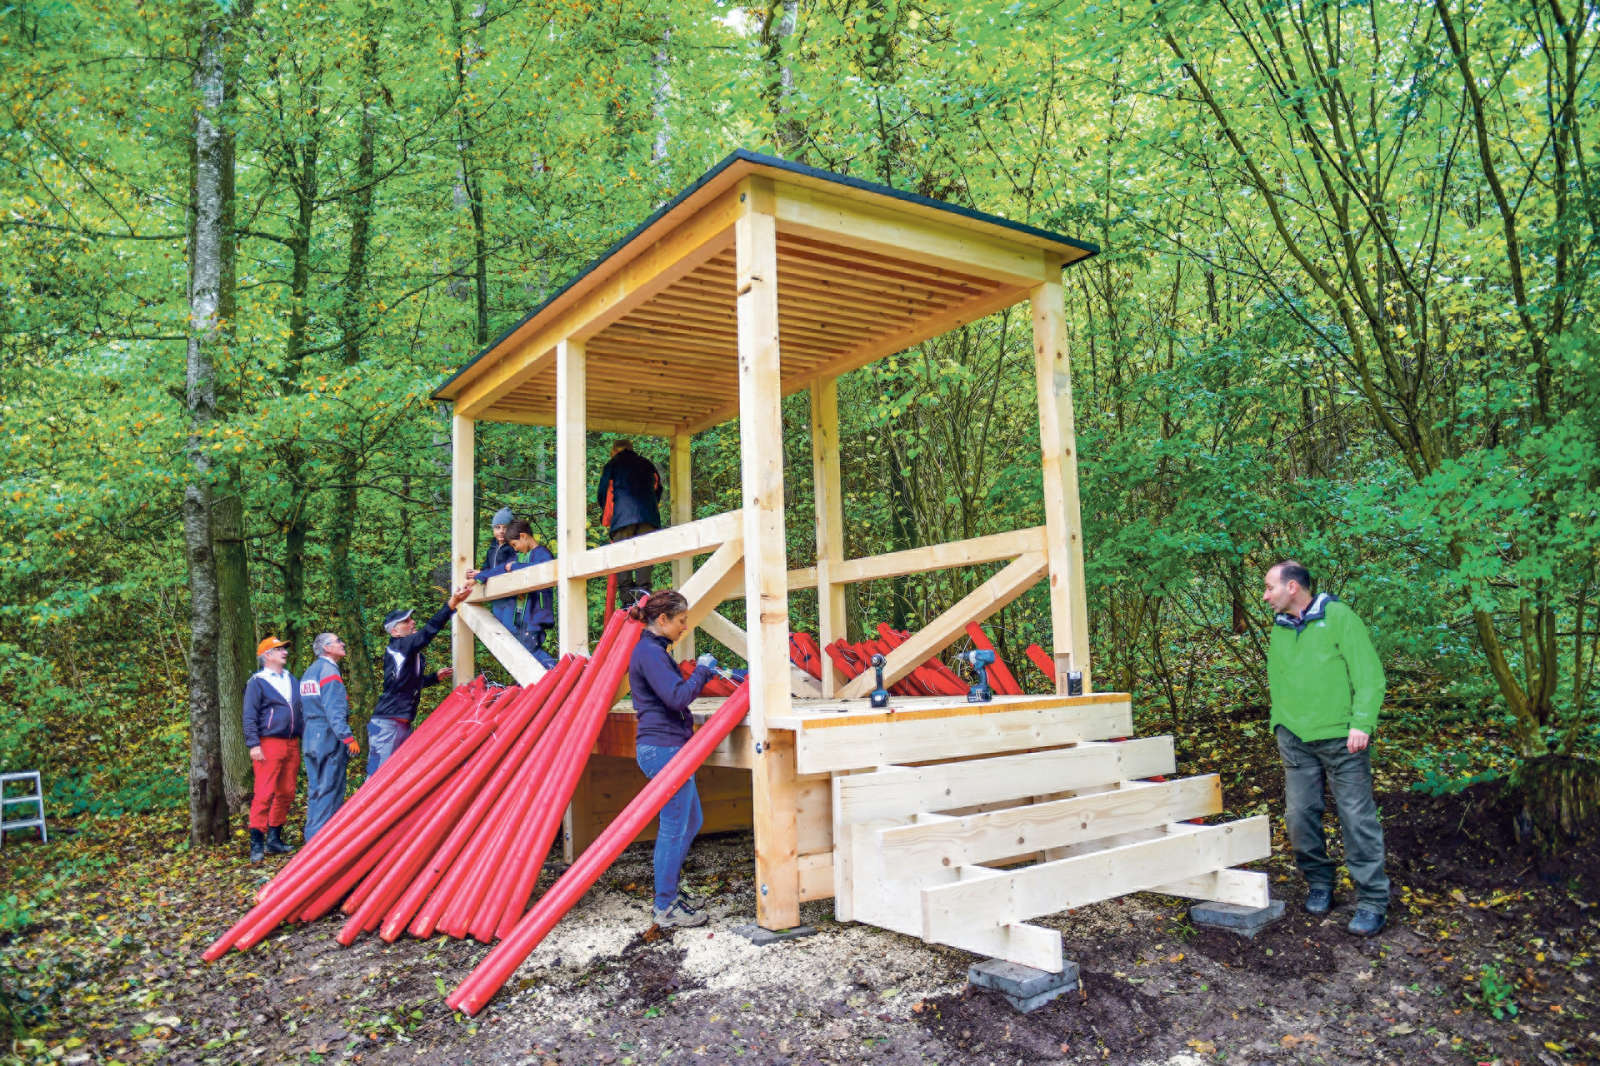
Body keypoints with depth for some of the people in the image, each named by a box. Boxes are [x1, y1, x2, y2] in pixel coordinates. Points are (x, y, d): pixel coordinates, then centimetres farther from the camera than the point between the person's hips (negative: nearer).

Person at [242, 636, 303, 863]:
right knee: (264, 793, -9)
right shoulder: (257, 682, -2)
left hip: (292, 744, 7)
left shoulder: (291, 679, 18)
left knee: (286, 793, 10)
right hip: (269, 744, -7)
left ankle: (274, 839, 20)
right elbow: (249, 716, -6)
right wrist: (253, 744, -14)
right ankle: (256, 843, -4)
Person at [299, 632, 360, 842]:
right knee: (329, 789, -5)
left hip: (310, 739, 9)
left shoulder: (309, 671, 18)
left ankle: (312, 836, 19)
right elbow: (334, 710, -19)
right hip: (329, 738, -9)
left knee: (316, 789, 14)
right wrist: (348, 738, -22)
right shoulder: (329, 670, -11)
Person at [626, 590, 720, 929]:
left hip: (661, 748, 11)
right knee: (675, 827, -3)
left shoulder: (651, 650, 16)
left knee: (691, 820, 18)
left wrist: (704, 673, 13)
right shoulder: (650, 653, -16)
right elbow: (678, 697, -23)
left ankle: (667, 891, 27)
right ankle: (666, 909, 7)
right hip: (665, 748, -11)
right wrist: (701, 670, -10)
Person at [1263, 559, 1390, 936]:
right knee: (1299, 815, 6)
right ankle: (1319, 884, 24)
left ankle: (1372, 901, 7)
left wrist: (1362, 723, -17)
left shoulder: (1338, 617, -6)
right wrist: (1279, 725, 13)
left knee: (1357, 817, -2)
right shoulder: (1279, 629, 12)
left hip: (1340, 738, -5)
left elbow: (1369, 675, -9)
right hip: (1295, 740, 6)